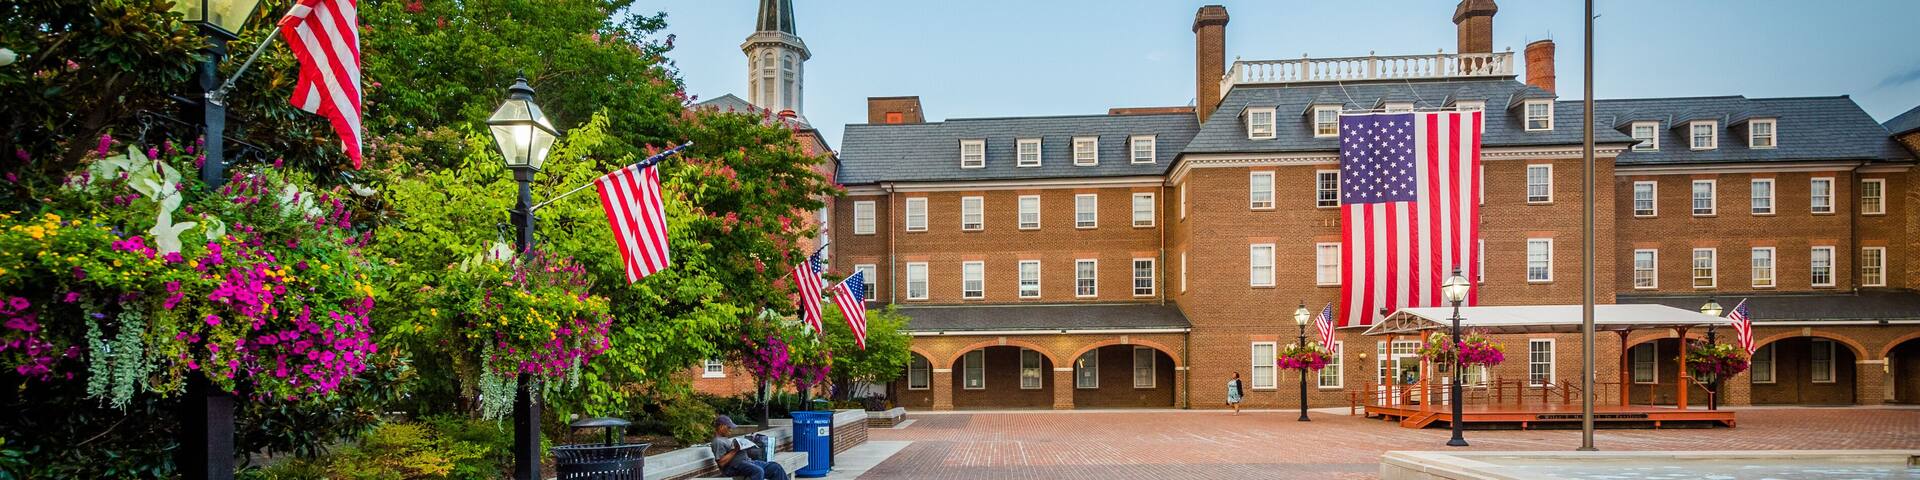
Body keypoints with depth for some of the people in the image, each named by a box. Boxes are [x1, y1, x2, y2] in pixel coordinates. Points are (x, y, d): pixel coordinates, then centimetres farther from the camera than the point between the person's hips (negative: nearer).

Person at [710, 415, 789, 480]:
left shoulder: (727, 439, 28)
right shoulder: (717, 441, -3)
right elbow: (721, 462, -15)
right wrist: (735, 450, -16)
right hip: (735, 466, -10)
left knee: (776, 468, -4)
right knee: (758, 471, -38)